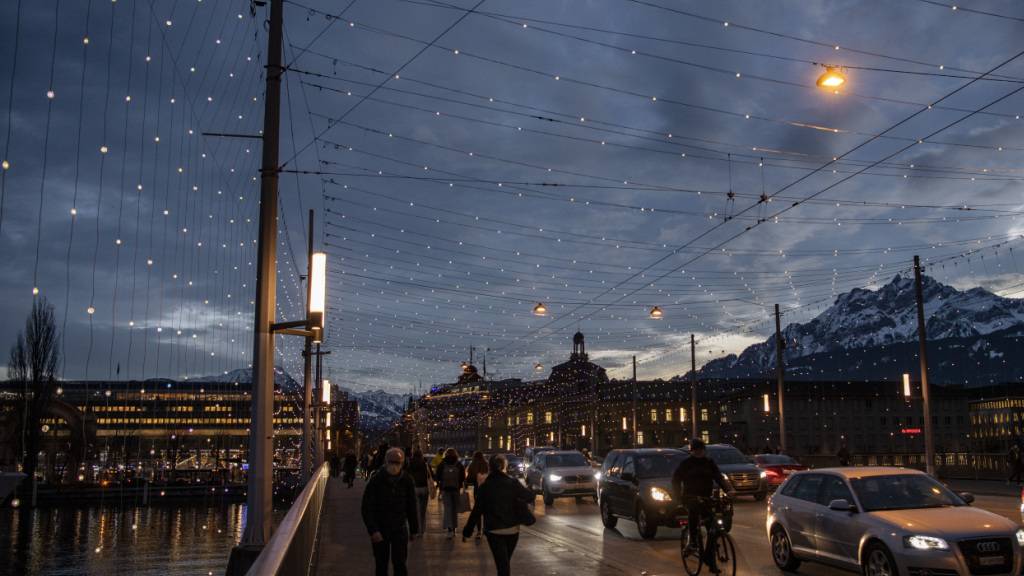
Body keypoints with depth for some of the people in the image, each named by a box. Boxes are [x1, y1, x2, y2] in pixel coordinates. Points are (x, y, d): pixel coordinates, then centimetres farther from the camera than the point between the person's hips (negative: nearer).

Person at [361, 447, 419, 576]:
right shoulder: (375, 480, -11)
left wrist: (414, 529, 9)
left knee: (400, 563, -5)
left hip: (400, 528, 1)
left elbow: (411, 507, 6)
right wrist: (373, 530, -19)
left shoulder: (407, 480, -3)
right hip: (380, 529, -1)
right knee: (381, 565, 7)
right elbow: (367, 508, -11)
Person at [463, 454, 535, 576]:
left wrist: (467, 531, 2)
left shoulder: (484, 487, -9)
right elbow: (531, 496, -4)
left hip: (494, 531, -2)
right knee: (506, 562, 22)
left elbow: (476, 512, -7)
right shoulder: (513, 483, -7)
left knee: (502, 564, -3)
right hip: (513, 530, 2)